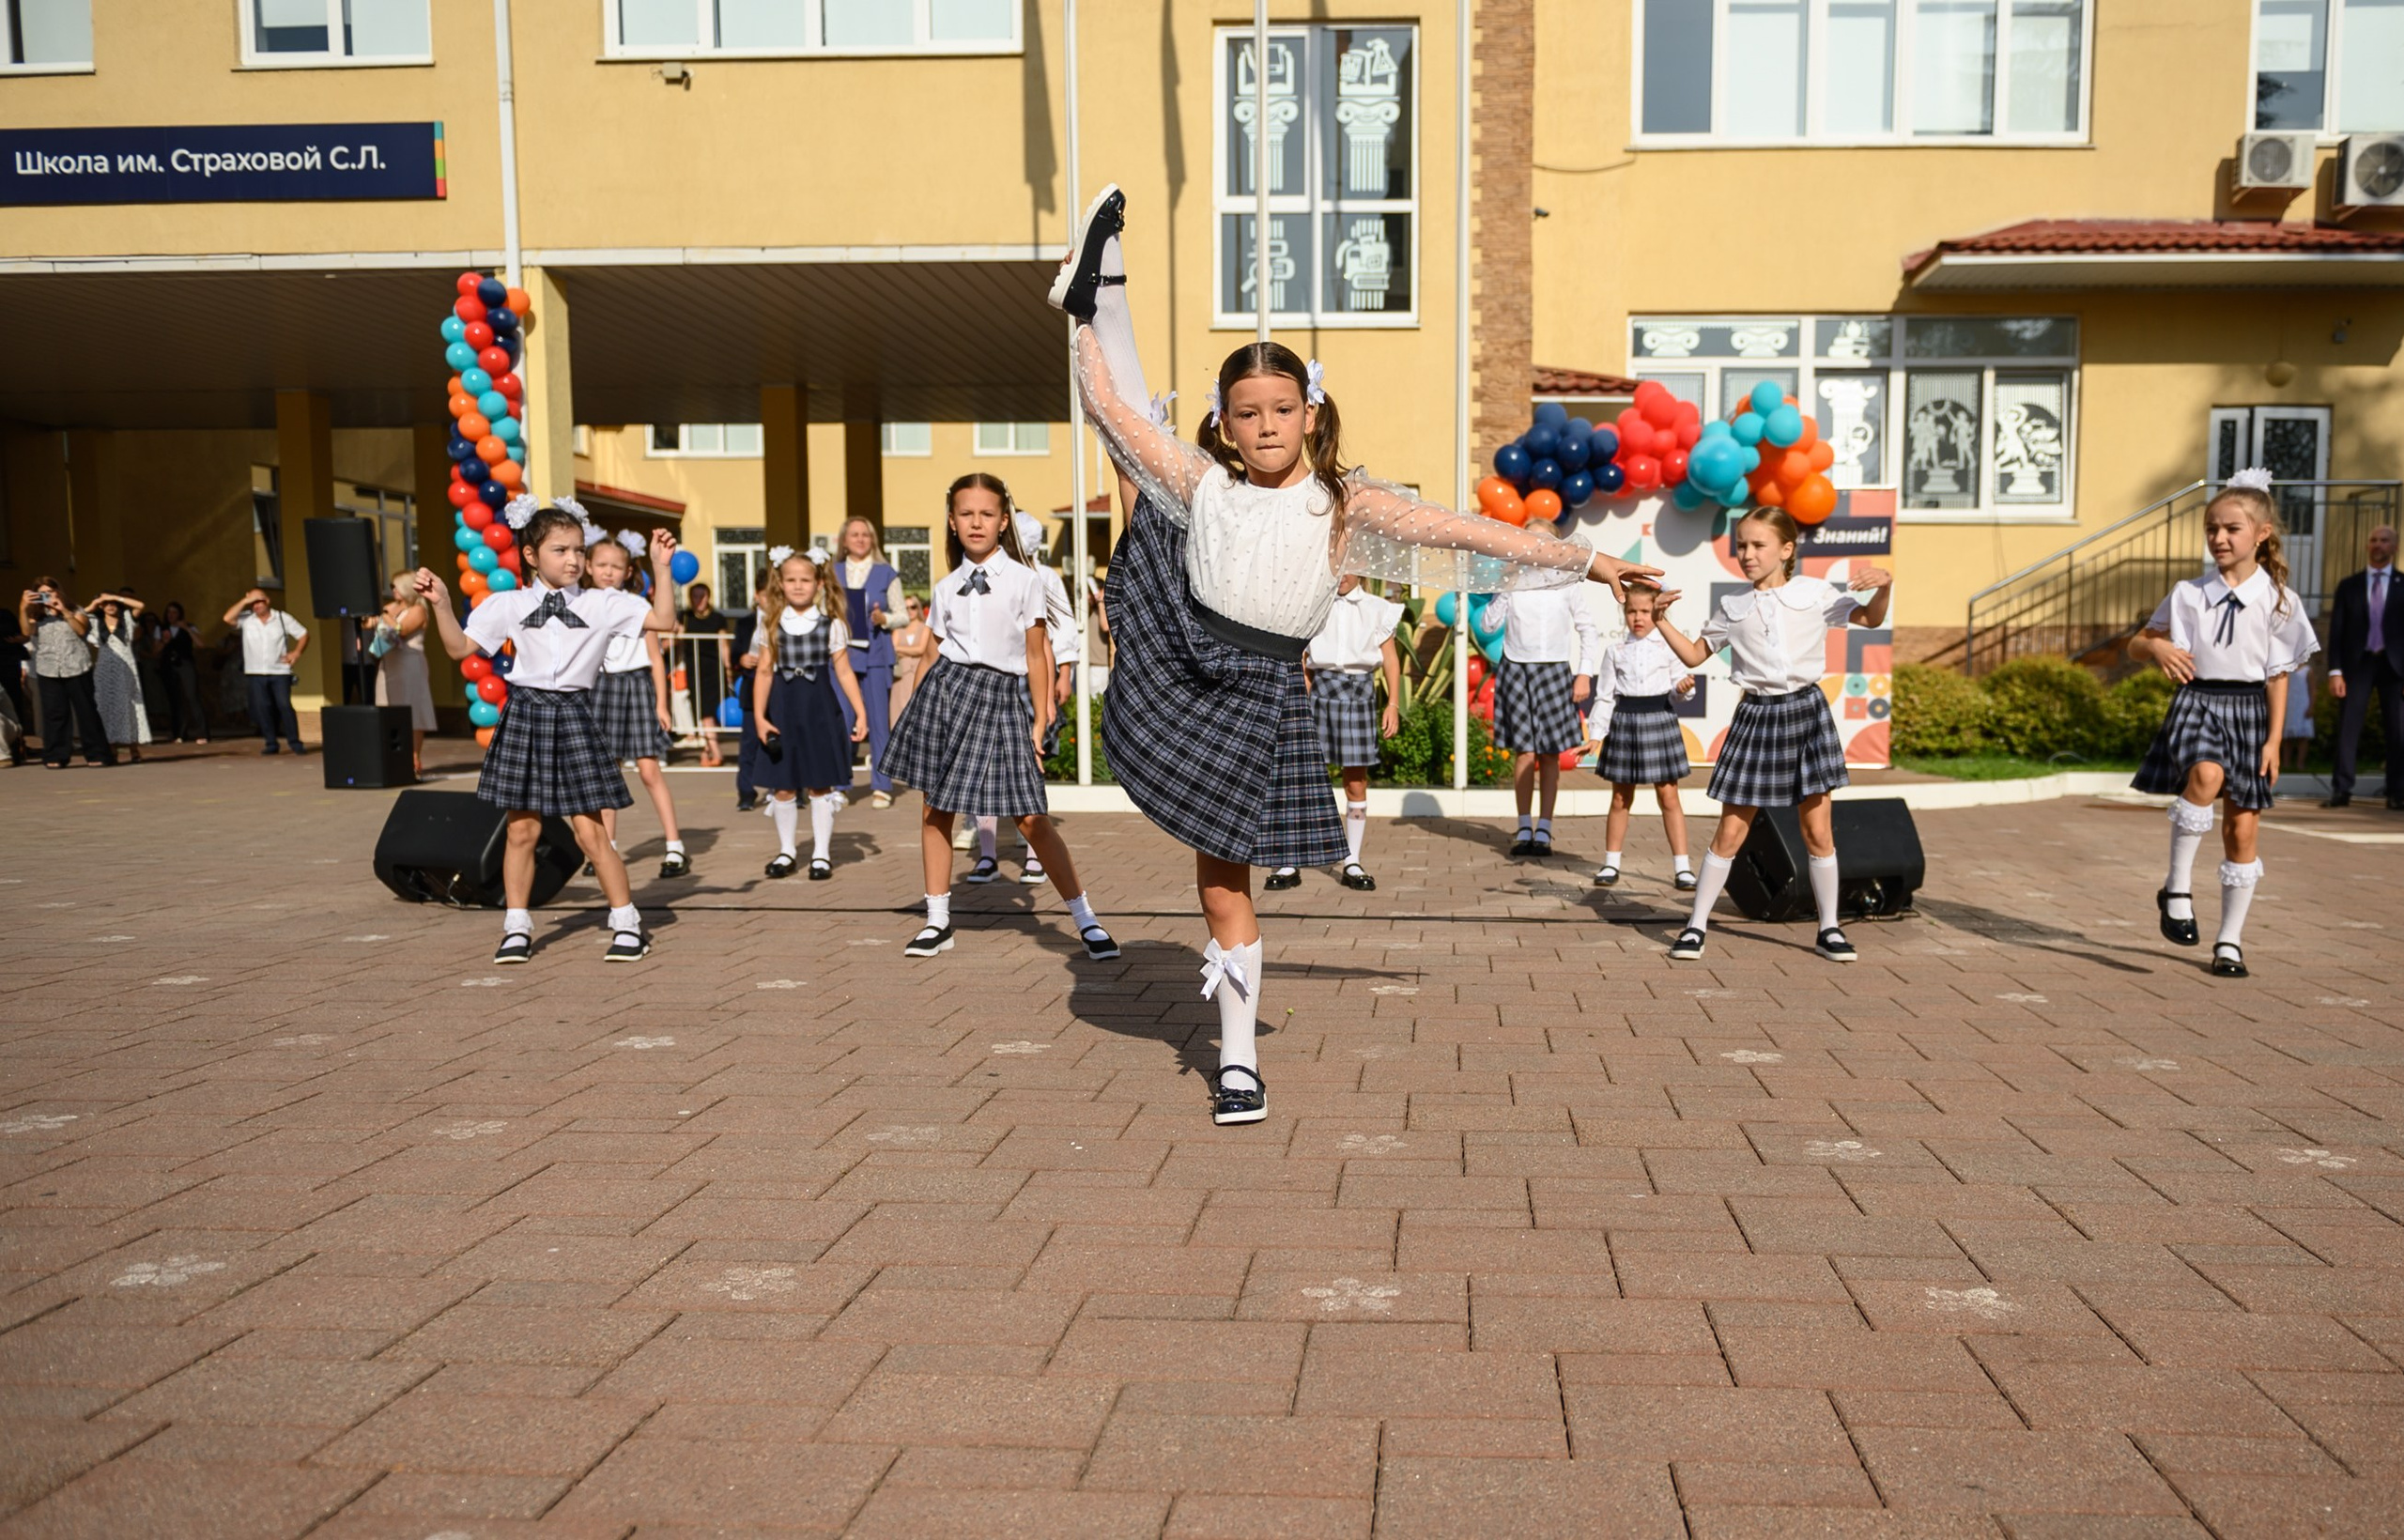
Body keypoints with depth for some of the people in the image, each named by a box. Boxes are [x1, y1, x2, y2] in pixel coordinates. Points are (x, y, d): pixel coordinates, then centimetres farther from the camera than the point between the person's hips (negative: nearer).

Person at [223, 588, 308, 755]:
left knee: (284, 706, -9)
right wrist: (245, 601, -14)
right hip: (256, 672, 2)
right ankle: (271, 743, 9)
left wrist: (297, 652, -7)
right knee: (262, 708, 1)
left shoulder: (282, 618, 2)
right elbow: (228, 618, -17)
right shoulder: (246, 619, 1)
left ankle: (295, 742, -4)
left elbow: (303, 634, 7)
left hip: (279, 671, -1)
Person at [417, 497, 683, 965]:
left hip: (572, 715, -1)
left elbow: (663, 619, -5)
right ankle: (517, 928, 19)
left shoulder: (602, 604, 1)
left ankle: (627, 924, 9)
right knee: (522, 829, 7)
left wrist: (660, 566, -10)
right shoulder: (508, 605, 4)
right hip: (525, 712, 2)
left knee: (589, 831, -2)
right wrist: (441, 605, -7)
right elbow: (460, 647, 5)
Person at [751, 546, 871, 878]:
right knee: (782, 786, 6)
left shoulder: (831, 624, 0)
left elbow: (844, 671, 1)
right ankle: (786, 850, 22)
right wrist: (759, 717, -3)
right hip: (782, 710, 1)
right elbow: (764, 671, 4)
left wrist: (860, 712, -4)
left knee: (820, 785, 3)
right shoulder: (772, 624, 4)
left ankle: (821, 853, 15)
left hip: (820, 709, -1)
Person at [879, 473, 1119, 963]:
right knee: (934, 810, 7)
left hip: (1003, 697, -3)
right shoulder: (946, 587, 10)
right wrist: (921, 705, 8)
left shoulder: (1024, 581, 1)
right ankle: (937, 921, 20)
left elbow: (1036, 656, 3)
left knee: (1030, 818, -6)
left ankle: (1086, 920, 3)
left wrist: (1039, 724, 0)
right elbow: (936, 651, 14)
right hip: (948, 689, 4)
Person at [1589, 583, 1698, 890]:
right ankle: (1611, 864, 20)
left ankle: (1682, 867, 8)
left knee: (1669, 796, 2)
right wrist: (1595, 733, -1)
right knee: (1621, 797, 10)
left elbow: (1678, 680, 3)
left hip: (1660, 718, -1)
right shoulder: (1615, 650, 2)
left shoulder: (1668, 646, -2)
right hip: (1625, 720, 1)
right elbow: (1605, 696, 4)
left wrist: (1683, 686, -21)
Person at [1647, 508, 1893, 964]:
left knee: (1818, 829, 3)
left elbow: (1871, 619, 3)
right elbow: (1694, 655, 11)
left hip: (1805, 711, -1)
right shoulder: (1732, 607, 6)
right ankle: (1696, 926, 9)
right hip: (1756, 715, 1)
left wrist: (1884, 586, -17)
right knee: (1730, 831, 1)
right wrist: (1661, 620, -3)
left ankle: (1829, 928, 16)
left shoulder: (1815, 593, 2)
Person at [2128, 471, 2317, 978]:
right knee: (2206, 775, -34)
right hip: (2197, 702, -1)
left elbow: (2278, 675, 3)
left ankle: (2230, 941, 16)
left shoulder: (2278, 600, 2)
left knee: (2243, 828, 3)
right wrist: (2157, 647, -12)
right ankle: (2177, 889, -21)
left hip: (2249, 711, 1)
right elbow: (2135, 645, 11)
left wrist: (2274, 739, -2)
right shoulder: (2189, 594, 3)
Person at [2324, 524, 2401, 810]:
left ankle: (2396, 794, 7)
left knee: (2397, 731, 1)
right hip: (2358, 663, 0)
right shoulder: (2349, 587, 9)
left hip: (2393, 665, 0)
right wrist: (2335, 671, -5)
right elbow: (2336, 631, 5)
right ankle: (2341, 790, -6)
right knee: (2347, 727, -6)